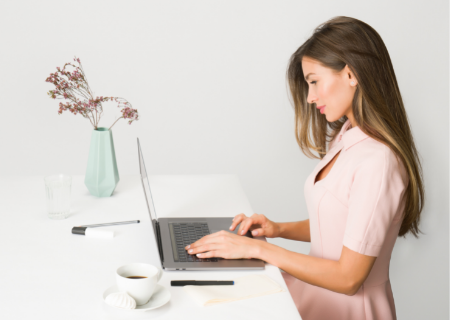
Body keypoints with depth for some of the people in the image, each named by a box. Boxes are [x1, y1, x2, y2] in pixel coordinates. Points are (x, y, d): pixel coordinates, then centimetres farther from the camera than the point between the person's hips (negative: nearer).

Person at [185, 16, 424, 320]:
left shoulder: (377, 162, -23)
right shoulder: (347, 137, 6)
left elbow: (348, 277, -21)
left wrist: (259, 249, -17)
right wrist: (280, 229, 2)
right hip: (320, 287, 8)